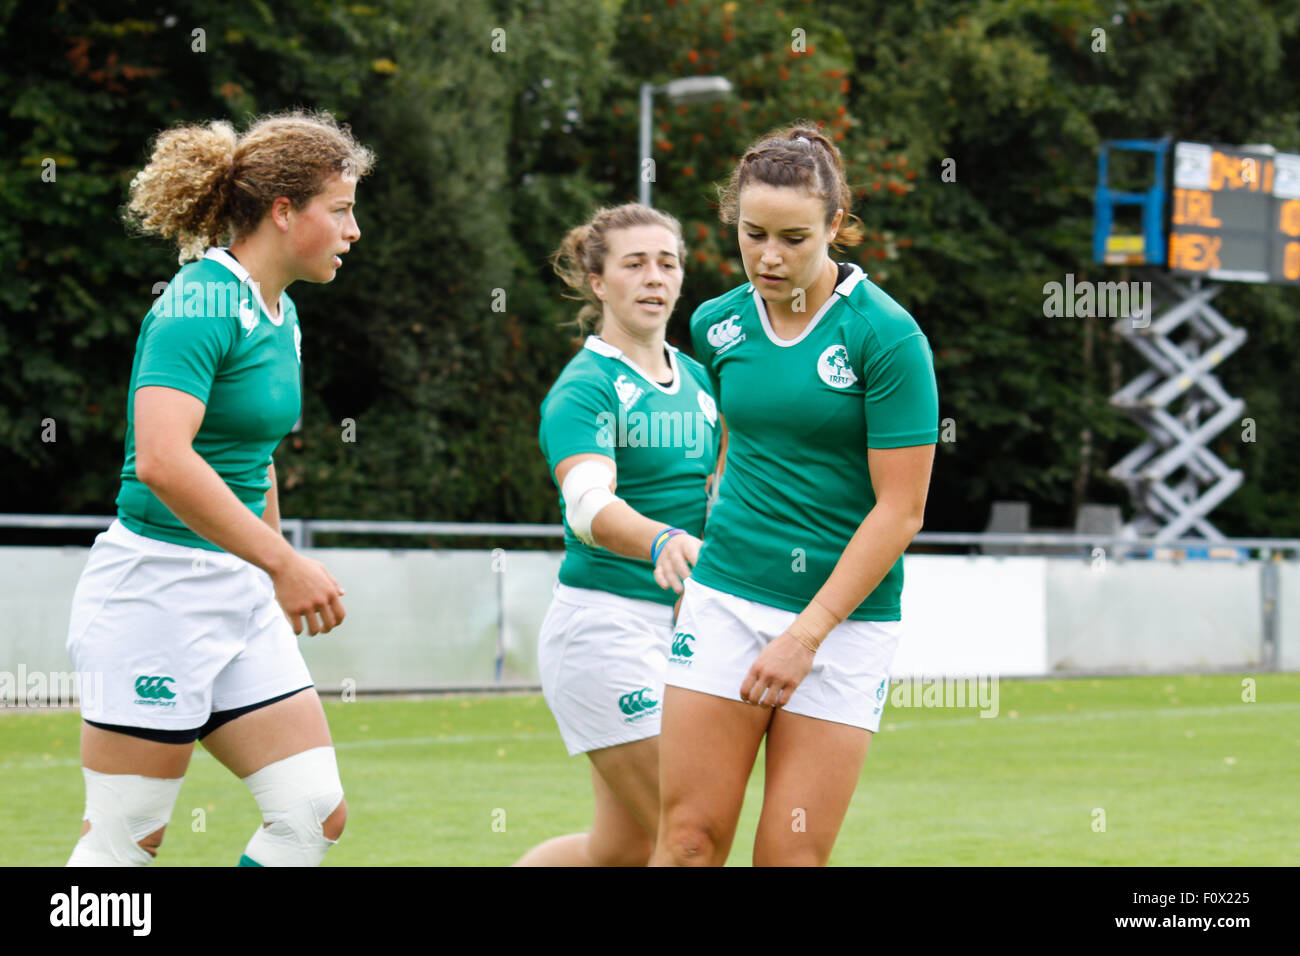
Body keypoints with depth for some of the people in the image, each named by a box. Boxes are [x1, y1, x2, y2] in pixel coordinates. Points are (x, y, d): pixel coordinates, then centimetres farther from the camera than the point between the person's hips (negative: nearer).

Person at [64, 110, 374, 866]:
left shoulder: (280, 316, 13)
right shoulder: (201, 304, -16)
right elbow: (162, 461, -29)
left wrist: (282, 576, 30)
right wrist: (284, 564, -28)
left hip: (239, 593, 9)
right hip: (157, 583, -9)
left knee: (316, 814, 1)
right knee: (123, 841, -3)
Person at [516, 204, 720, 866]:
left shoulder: (697, 380, 13)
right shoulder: (583, 387, -10)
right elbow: (589, 503, -28)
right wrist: (662, 542, -47)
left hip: (682, 624, 8)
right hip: (604, 620, -8)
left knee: (618, 849, 11)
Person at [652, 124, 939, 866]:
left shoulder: (887, 336, -11)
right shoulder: (717, 325, 6)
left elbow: (900, 510, -12)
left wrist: (806, 635, -14)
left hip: (846, 613, -4)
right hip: (725, 601, 4)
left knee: (791, 856, -5)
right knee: (689, 840, -3)